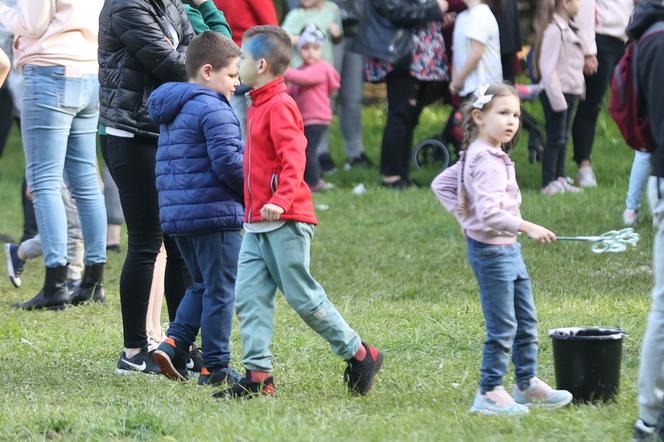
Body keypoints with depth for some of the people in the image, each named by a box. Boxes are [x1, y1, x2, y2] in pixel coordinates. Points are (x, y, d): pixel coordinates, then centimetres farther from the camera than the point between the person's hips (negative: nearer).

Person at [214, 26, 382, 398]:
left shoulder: (279, 106, -13)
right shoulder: (259, 105, 16)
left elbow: (293, 158, -24)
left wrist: (282, 199, -36)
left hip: (286, 222, -9)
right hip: (258, 223, 9)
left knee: (303, 296, -3)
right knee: (250, 296, 2)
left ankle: (359, 355, 9)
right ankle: (258, 375, 2)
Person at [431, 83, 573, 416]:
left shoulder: (477, 156, 9)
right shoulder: (487, 162, -22)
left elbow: (441, 184, 19)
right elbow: (490, 213, -32)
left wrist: (465, 215, 14)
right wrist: (526, 226, -35)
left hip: (508, 250, 11)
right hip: (491, 250, -11)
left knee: (526, 323, 18)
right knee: (502, 329, -4)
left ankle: (527, 384, 29)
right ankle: (489, 394, 4)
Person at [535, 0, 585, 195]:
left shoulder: (568, 28, 13)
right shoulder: (554, 30, -18)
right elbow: (548, 68, -21)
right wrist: (557, 98, -21)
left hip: (569, 93, 9)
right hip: (557, 93, -9)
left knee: (562, 139, 13)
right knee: (555, 140, -5)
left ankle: (560, 179, 18)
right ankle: (548, 183, 0)